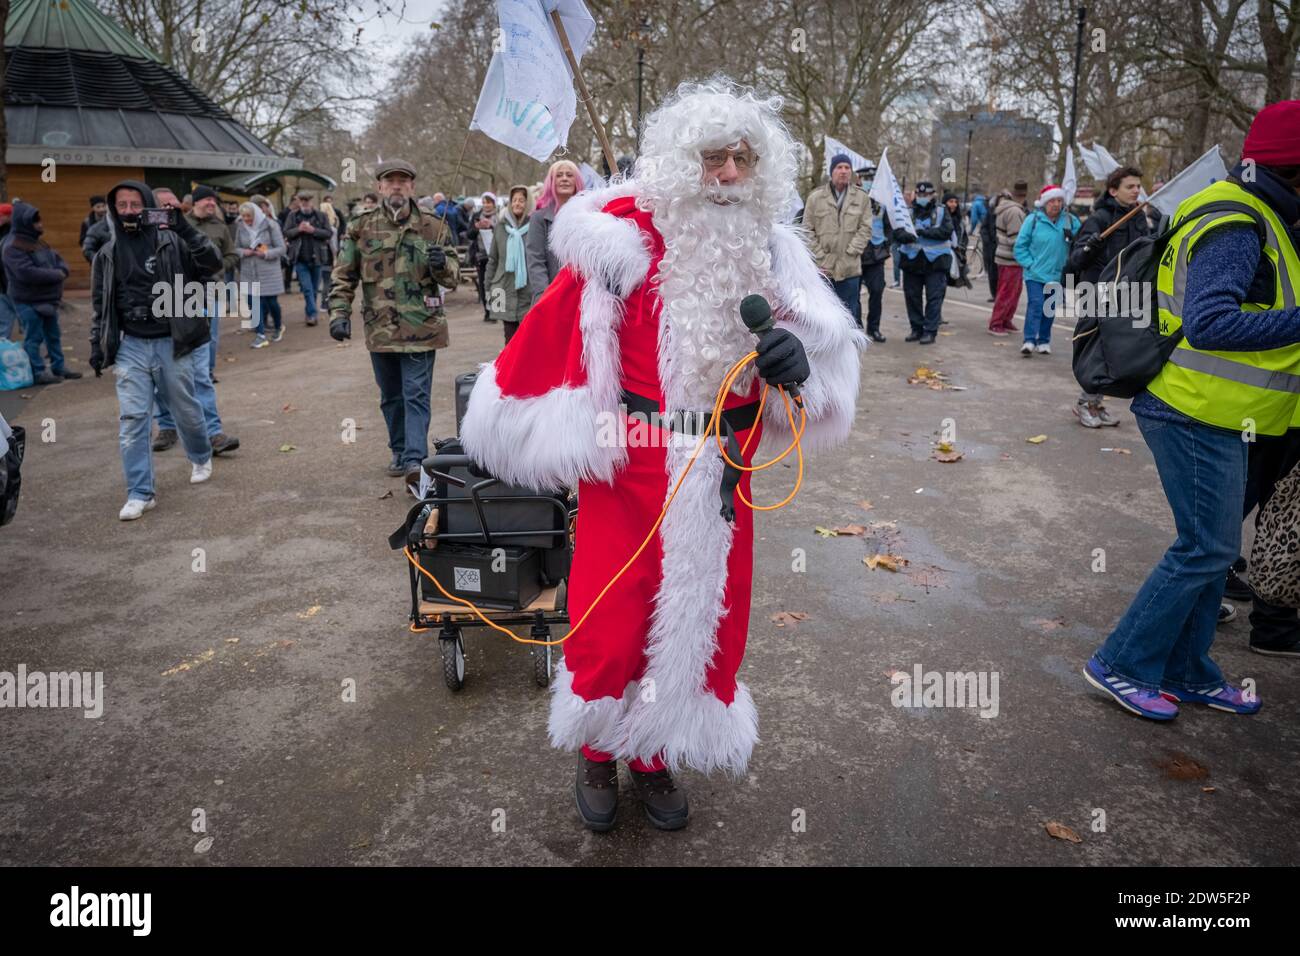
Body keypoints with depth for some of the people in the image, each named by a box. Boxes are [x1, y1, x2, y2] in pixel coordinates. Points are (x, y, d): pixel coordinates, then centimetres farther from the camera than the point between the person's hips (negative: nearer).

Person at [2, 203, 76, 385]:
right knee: (34, 337, -2)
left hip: (47, 299, 9)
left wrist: (62, 271, -10)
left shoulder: (38, 242, 12)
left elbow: (58, 259, 14)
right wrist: (56, 275, -20)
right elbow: (27, 273, -27)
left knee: (53, 335, 16)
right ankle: (38, 372, 4)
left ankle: (58, 366, 27)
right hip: (28, 301, -9)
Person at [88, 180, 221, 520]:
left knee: (186, 409, 13)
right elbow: (99, 304, 13)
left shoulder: (172, 242, -3)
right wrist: (97, 347, 9)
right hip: (131, 345, 2)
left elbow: (213, 263, -16)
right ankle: (140, 493, 2)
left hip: (170, 343, -2)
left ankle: (201, 458, 42)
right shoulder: (107, 254, 7)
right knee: (131, 418, -4)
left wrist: (186, 228, -25)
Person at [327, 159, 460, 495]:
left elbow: (453, 277, 5)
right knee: (391, 396, 16)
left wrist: (442, 264, -18)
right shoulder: (361, 227, 4)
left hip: (421, 328, -3)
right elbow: (343, 275, 6)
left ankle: (415, 463, -11)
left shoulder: (432, 227, 2)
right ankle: (400, 451, 32)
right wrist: (339, 313, -5)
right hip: (380, 329, 3)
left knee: (416, 396, -7)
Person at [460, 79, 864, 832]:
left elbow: (830, 353, 4)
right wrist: (525, 430, 0)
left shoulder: (771, 252, 3)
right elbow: (554, 338, -6)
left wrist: (797, 359, -19)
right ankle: (599, 754, 32)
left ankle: (657, 757, 36)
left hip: (720, 474, 4)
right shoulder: (623, 236, -11)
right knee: (612, 620, 4)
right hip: (628, 465, -4)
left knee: (703, 618, 13)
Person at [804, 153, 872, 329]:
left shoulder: (862, 198, 6)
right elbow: (808, 231, 2)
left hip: (850, 269, 1)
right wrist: (821, 257, -5)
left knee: (850, 316, 6)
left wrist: (850, 253, -9)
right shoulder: (815, 197, 4)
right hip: (822, 268, -1)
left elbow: (865, 229, 2)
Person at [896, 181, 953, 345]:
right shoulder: (910, 210, 6)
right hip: (912, 259, 3)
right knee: (912, 295, 8)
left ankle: (930, 331, 3)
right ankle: (916, 328, 20)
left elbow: (947, 231, -12)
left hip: (935, 259, -3)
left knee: (934, 297, -3)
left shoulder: (941, 210, 1)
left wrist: (924, 231, -21)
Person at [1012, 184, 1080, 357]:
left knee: (1049, 309, 11)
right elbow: (1020, 246, -2)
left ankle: (1043, 341, 22)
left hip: (1057, 276, 3)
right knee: (1035, 304, -15)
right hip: (1035, 274, -3)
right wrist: (1030, 264, -9)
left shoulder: (1071, 221, 1)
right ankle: (1029, 341, -17)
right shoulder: (1033, 219, -6)